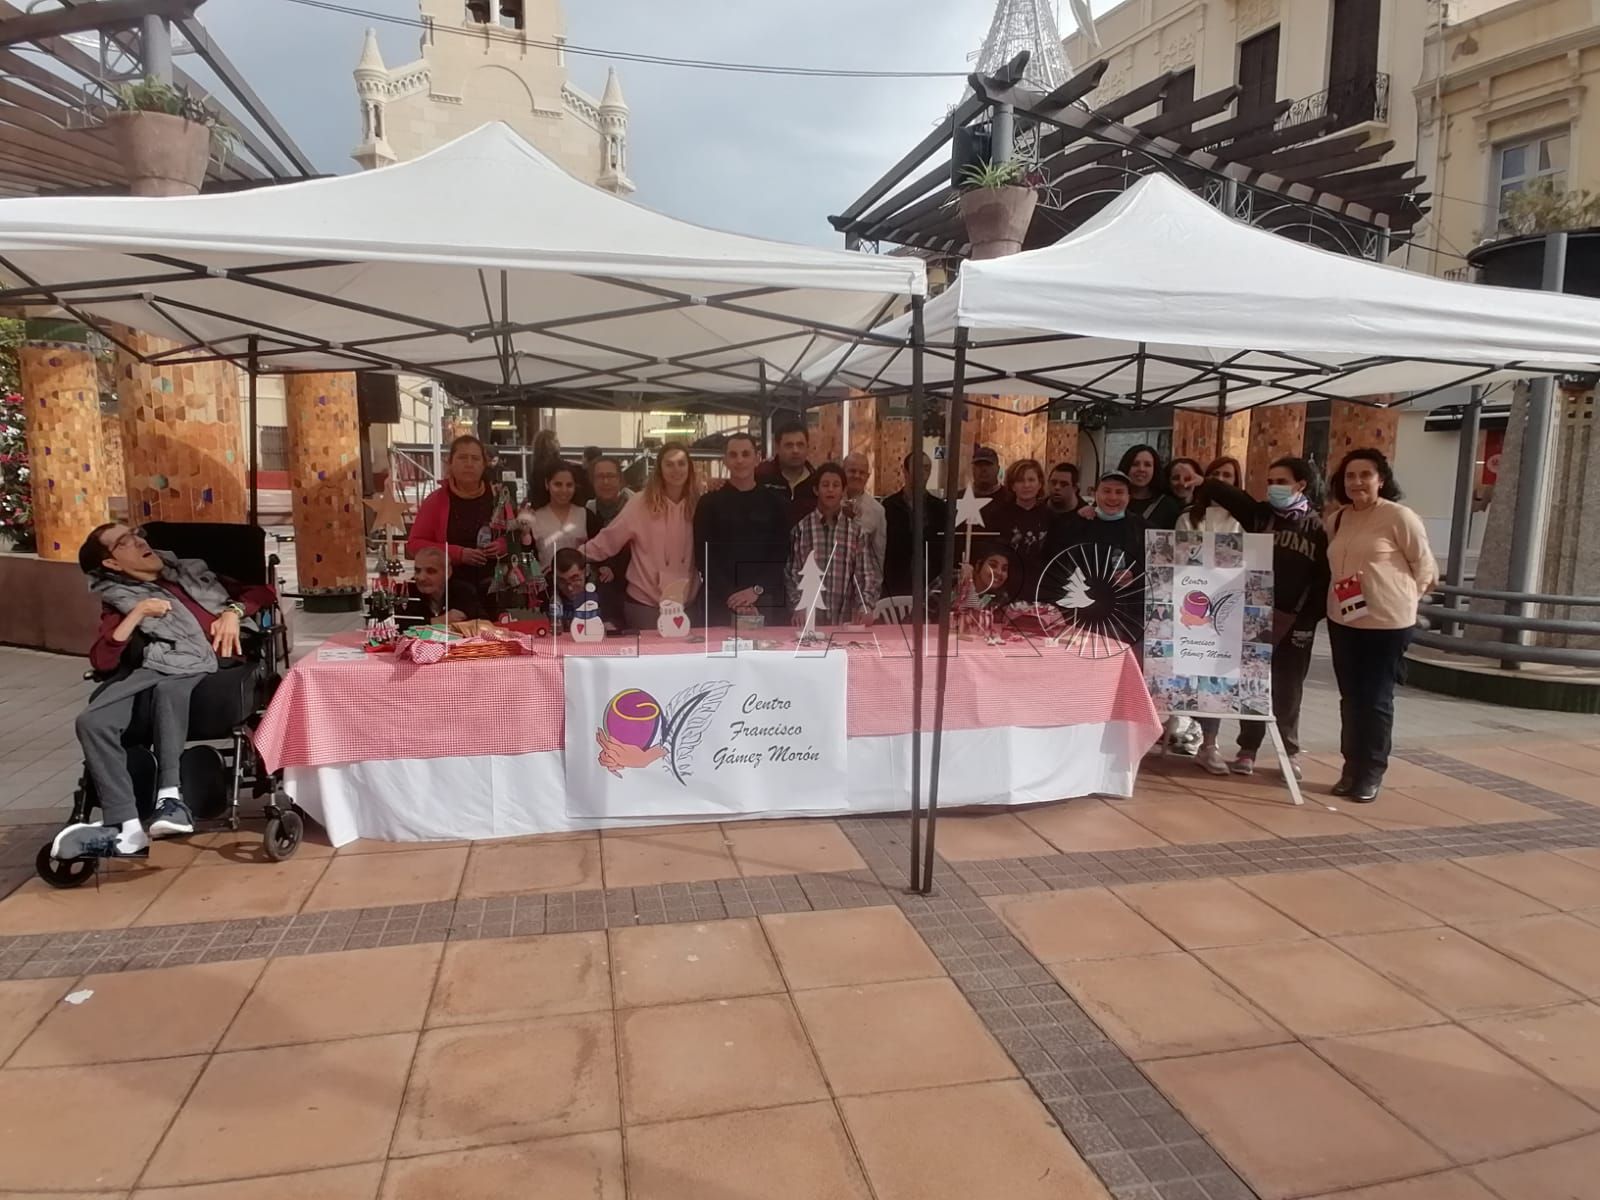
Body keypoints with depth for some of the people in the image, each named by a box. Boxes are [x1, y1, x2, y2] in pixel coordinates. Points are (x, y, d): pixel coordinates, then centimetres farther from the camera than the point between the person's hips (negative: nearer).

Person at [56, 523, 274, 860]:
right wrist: (137, 614, -1)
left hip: (214, 662, -1)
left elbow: (262, 592, 25)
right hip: (159, 664, 1)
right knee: (92, 721, -25)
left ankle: (170, 796, -39)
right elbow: (101, 661, 6)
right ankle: (126, 829, -33)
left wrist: (233, 611, 5)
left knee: (169, 688, -36)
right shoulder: (120, 599, 22)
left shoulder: (192, 571, 29)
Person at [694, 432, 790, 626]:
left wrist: (757, 590, -10)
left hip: (766, 602, 1)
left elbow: (781, 554, 4)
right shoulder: (709, 503, 4)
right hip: (722, 603, -1)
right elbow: (704, 558, -1)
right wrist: (732, 597, -12)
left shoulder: (775, 502, 8)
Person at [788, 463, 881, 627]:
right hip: (809, 619, -1)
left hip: (844, 619, 1)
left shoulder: (856, 530, 6)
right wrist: (798, 606, -12)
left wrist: (866, 607, -14)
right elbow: (793, 572, 1)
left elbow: (866, 574, 1)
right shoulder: (801, 527, 3)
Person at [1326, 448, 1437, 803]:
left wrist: (1402, 597, -2)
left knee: (1376, 700, -1)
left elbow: (1425, 566, -6)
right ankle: (1352, 769, 21)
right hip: (1342, 621, 6)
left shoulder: (1399, 516, -10)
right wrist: (1335, 597, 7)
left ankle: (1371, 775, 9)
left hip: (1388, 622, -6)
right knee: (1350, 697, 12)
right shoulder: (1337, 520, 9)